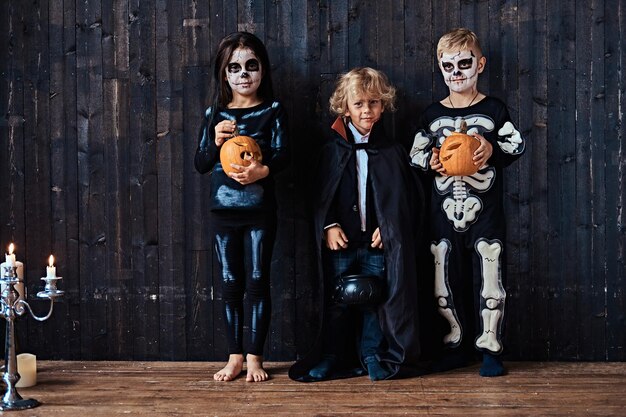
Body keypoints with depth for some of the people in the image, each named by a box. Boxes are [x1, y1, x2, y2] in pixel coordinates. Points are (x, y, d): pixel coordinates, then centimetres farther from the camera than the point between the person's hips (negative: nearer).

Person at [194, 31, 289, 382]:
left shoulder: (273, 111, -1)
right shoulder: (215, 114, 7)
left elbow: (282, 156, -10)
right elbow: (200, 164, 5)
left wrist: (262, 170, -31)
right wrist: (216, 142, -14)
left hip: (259, 211, -3)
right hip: (223, 211, 3)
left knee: (257, 282, 1)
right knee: (230, 284, 8)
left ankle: (255, 357, 11)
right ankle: (235, 356, 17)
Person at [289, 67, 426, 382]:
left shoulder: (392, 151, 4)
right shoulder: (332, 150, 4)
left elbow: (407, 198, 3)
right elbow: (320, 195, 4)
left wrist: (387, 228, -7)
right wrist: (329, 226, -9)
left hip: (378, 240, 0)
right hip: (341, 239, 0)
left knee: (375, 302, 6)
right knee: (337, 302, 5)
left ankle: (374, 360, 18)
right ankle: (331, 360, 15)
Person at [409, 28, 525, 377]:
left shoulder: (494, 109, 1)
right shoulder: (433, 114, 8)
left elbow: (516, 146, 2)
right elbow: (416, 153, 13)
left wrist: (493, 150, -16)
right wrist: (431, 161, -8)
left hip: (485, 213, -3)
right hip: (445, 214, 3)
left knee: (489, 280, 0)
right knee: (446, 282, 8)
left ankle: (490, 349, 10)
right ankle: (457, 347, 21)